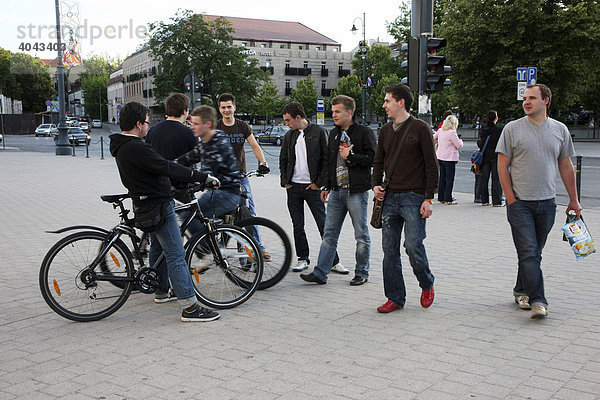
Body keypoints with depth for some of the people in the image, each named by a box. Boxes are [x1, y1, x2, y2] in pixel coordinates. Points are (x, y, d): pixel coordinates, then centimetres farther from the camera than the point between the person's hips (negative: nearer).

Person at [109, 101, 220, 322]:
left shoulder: (122, 146, 11)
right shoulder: (135, 148, -23)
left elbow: (157, 168, 17)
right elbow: (167, 168, -27)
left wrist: (190, 178, 17)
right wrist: (203, 177, -23)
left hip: (146, 203, 11)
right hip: (158, 205, -11)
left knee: (158, 247, 25)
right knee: (176, 255, -10)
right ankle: (190, 307, -10)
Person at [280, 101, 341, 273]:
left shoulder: (318, 132, -5)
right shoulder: (289, 135, 11)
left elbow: (327, 159, -6)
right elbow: (283, 160, 19)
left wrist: (319, 183, -8)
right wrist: (285, 181, 8)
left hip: (312, 187, -5)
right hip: (293, 187, 5)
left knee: (324, 225, -2)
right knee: (297, 226, 8)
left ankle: (334, 260, 6)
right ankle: (303, 258, 19)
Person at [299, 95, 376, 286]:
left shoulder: (364, 132, -6)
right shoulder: (334, 134, 15)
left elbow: (372, 159, -11)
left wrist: (350, 156, -15)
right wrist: (327, 187, 20)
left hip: (357, 191, -6)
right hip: (336, 191, 6)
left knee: (361, 235, 4)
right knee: (329, 233, 5)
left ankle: (362, 273, 17)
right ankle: (320, 273, 7)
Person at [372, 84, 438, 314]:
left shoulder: (421, 128, -3)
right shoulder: (386, 130, 14)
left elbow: (431, 165, -5)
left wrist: (428, 198, -11)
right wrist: (376, 185, 3)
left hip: (414, 197, -6)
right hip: (390, 198, 6)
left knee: (413, 245, -12)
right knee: (389, 249, 4)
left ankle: (427, 285, 17)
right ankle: (395, 298, 14)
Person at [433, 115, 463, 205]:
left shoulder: (440, 130, 6)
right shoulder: (452, 133, -16)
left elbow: (433, 138, 23)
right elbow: (459, 146, -10)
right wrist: (460, 140, 9)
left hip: (440, 157, 7)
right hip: (450, 158, -7)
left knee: (442, 178, 13)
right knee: (450, 179, -1)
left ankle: (441, 198, 16)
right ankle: (448, 199, -2)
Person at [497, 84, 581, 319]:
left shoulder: (560, 130, 9)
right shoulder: (512, 129, 0)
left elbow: (566, 167, 14)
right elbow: (503, 165, -1)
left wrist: (573, 200, 13)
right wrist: (510, 198, -8)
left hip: (547, 203, 3)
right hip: (520, 202, -3)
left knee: (534, 253, 11)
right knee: (529, 253, -9)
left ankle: (521, 291, 28)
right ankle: (537, 301, -8)